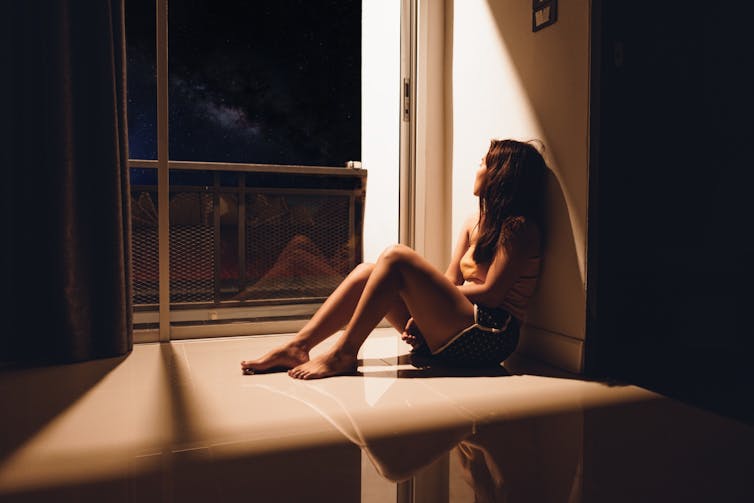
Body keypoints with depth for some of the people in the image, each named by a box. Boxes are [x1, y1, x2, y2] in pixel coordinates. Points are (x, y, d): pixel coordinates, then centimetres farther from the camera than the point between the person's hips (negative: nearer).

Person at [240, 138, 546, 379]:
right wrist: (421, 310, -6)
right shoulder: (475, 223, 18)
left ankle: (343, 354, -17)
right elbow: (451, 282, 11)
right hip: (447, 337, 8)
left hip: (490, 337, -8)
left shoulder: (518, 227, -6)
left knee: (397, 258, -22)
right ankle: (297, 347, -11)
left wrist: (429, 291, -6)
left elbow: (491, 292, -15)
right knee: (367, 272, -6)